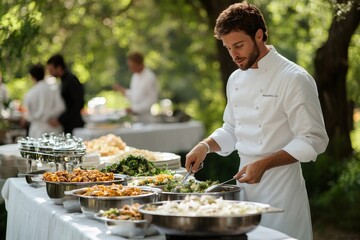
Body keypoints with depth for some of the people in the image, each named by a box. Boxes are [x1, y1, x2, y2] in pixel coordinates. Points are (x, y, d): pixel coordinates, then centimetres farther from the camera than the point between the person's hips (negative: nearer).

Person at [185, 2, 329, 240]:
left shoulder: (294, 78, -14)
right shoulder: (236, 79, 9)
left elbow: (313, 140, -16)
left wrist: (264, 163, -24)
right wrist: (206, 145, 0)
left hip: (280, 187, -7)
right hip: (245, 182, 7)